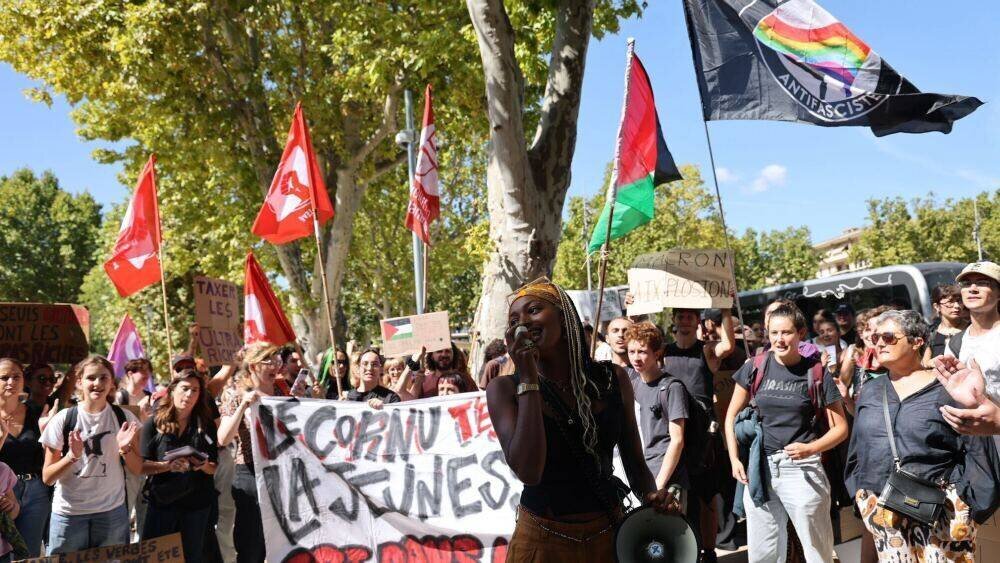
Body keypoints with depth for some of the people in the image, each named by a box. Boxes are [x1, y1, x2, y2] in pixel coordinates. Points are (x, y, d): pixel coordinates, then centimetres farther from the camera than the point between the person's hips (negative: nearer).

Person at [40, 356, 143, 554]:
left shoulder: (124, 418, -2)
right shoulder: (63, 419, -6)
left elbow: (137, 470, 3)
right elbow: (47, 478, -3)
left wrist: (125, 448, -16)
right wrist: (72, 455, -20)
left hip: (113, 512, 1)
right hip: (68, 513, -1)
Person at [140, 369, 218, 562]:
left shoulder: (206, 424, 3)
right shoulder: (154, 423, -2)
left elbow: (214, 468, 6)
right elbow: (142, 465, -5)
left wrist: (203, 465, -16)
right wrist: (168, 465, -21)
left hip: (198, 502, 2)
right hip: (162, 501, -1)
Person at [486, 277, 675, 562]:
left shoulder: (613, 379, -2)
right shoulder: (505, 389, -9)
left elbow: (635, 463, 6)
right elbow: (528, 472, -22)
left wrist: (651, 496, -14)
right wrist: (528, 378, -21)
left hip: (611, 536, 2)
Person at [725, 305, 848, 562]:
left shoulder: (817, 373, -3)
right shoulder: (755, 369, 3)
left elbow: (840, 428, 0)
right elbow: (732, 415, 11)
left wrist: (810, 449, -16)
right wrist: (734, 459, 2)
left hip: (802, 469, -3)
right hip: (759, 468, 3)